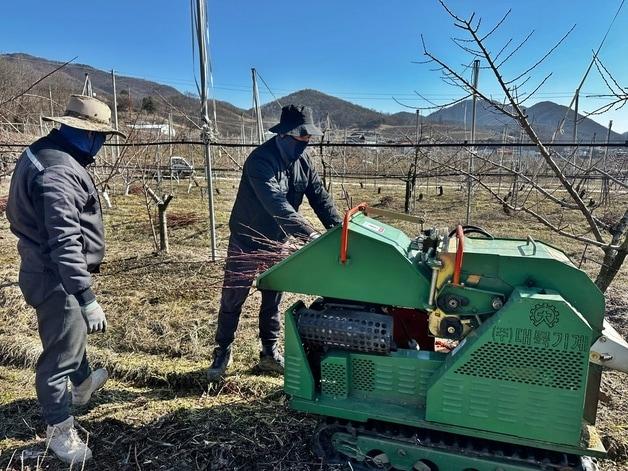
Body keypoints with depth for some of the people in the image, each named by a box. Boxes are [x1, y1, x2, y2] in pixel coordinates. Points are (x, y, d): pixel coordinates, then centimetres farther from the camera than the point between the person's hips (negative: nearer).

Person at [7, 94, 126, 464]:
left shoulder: (48, 153, 7)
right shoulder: (58, 171, -27)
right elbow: (64, 242, -32)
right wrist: (87, 298, -31)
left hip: (52, 271, 11)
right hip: (56, 277, -11)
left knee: (74, 332, 30)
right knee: (60, 352, 4)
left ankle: (83, 383, 55)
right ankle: (59, 429, 23)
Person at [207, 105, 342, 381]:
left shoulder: (302, 161, -4)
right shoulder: (260, 161, -27)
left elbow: (320, 197, -7)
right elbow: (277, 205, -39)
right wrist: (309, 234, -45)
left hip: (278, 242, 6)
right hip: (247, 241, -6)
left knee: (273, 300, 13)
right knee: (232, 299, 7)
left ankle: (269, 354, 27)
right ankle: (222, 352, 24)